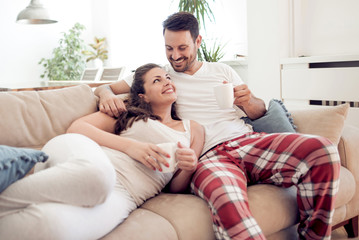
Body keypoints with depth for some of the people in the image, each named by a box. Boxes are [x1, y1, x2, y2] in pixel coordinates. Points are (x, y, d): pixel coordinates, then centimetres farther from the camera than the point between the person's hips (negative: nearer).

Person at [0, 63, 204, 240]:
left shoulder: (193, 130, 25)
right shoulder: (128, 111, 20)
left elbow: (176, 188, 22)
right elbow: (76, 127, 8)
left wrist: (188, 169, -3)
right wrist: (130, 145, -4)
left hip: (122, 193, 0)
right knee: (95, 172, -43)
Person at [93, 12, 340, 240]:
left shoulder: (221, 71, 23)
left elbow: (259, 112, 22)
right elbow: (105, 88, 17)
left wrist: (248, 102, -3)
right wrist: (107, 95, -9)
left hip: (246, 139, 4)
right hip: (207, 155, -3)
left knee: (323, 150, -23)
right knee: (227, 199, -43)